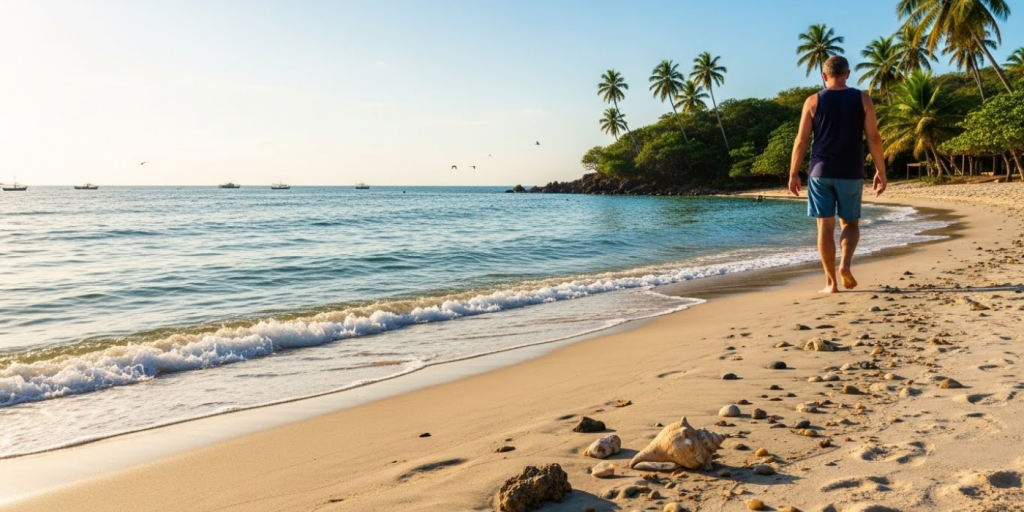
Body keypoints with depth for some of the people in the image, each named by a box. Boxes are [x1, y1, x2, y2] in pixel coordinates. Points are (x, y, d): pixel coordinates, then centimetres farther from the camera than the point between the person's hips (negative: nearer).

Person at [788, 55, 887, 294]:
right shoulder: (862, 99, 2)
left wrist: (793, 173, 5)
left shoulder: (813, 101, 1)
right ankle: (845, 264, -11)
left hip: (820, 172, 0)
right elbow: (874, 138, -1)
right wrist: (881, 171, 6)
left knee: (825, 226, 4)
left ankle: (831, 282, 4)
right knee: (850, 224, 15)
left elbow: (801, 140, -2)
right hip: (851, 173, 1)